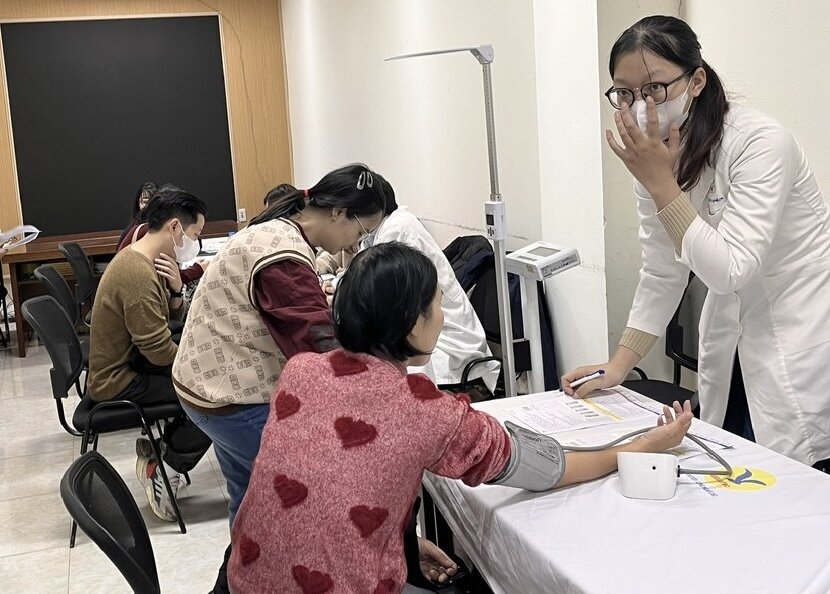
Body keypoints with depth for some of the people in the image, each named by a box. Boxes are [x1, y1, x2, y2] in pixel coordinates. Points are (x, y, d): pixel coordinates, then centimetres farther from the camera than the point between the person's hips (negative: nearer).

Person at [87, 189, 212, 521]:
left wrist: (175, 288, -10)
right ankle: (163, 467, -4)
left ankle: (162, 445, 12)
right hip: (120, 381, -10)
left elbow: (169, 317, 9)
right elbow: (160, 352, -25)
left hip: (126, 364, 10)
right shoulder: (138, 274, -26)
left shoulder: (137, 258, 5)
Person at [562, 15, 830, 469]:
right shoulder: (654, 154, -3)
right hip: (732, 336, 6)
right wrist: (618, 366, -4)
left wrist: (660, 182, -31)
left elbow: (728, 271, -29)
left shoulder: (761, 143, -24)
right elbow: (661, 274, 2)